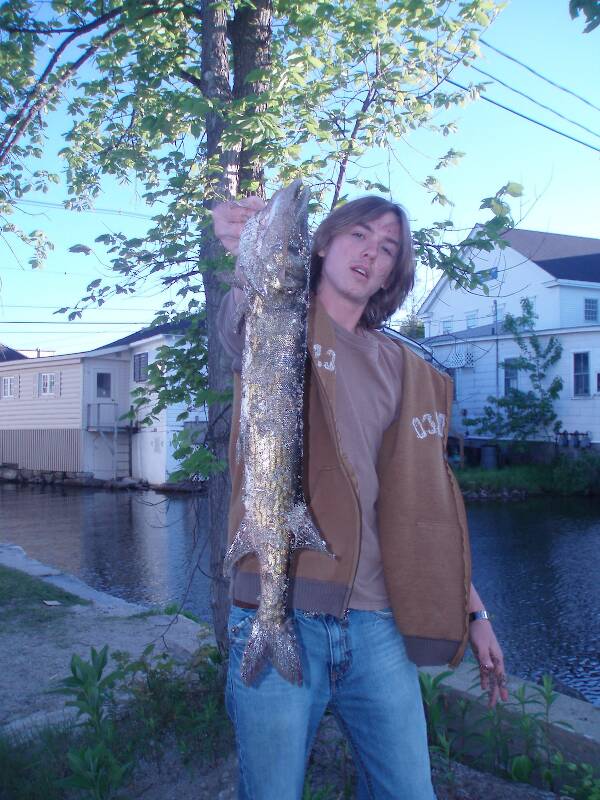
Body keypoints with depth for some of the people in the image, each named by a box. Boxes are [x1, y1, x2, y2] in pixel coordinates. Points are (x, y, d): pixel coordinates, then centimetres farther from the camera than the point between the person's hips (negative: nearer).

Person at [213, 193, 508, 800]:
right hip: (278, 615, -3)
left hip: (376, 622, 4)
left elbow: (425, 499, 16)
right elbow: (239, 332, -23)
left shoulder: (402, 370, 14)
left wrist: (473, 611, 13)